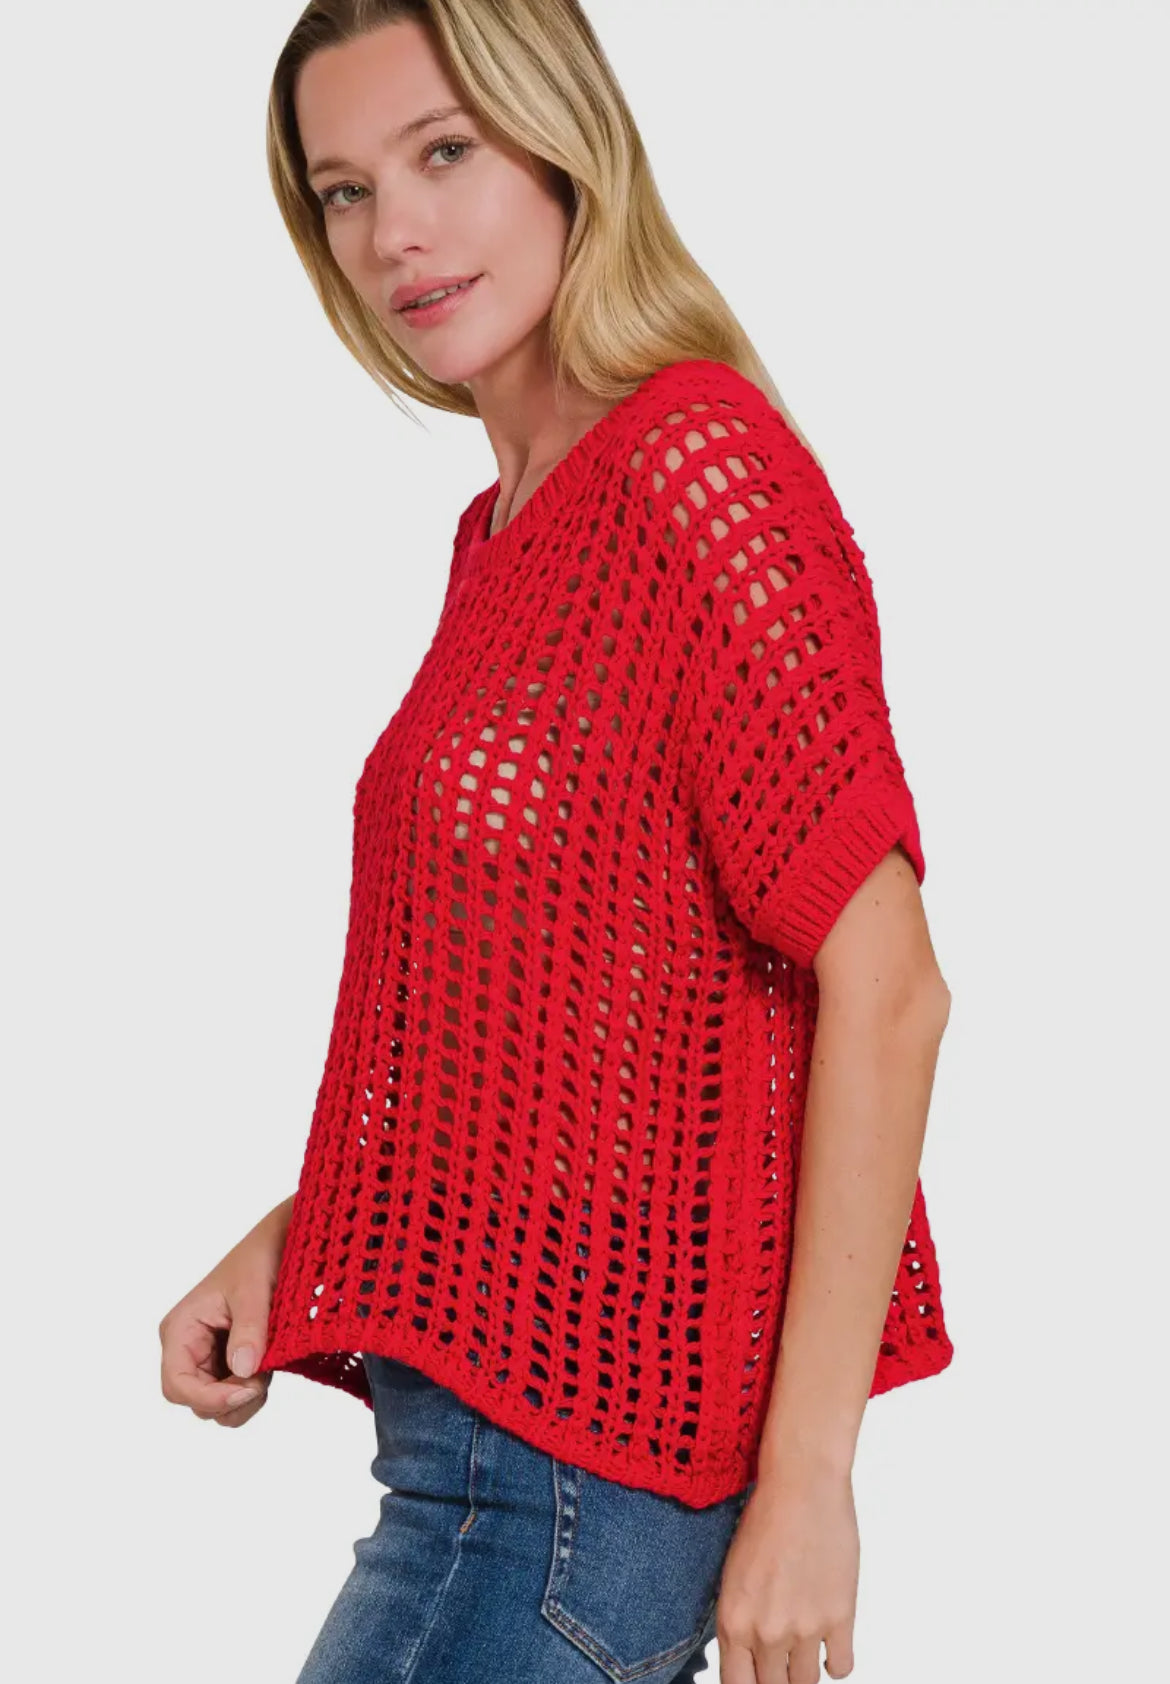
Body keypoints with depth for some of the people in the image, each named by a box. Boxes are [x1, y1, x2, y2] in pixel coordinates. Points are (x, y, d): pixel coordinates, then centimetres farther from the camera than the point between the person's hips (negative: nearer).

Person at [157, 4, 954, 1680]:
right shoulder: (506, 529, 13)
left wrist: (807, 1471, -21)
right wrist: (294, 1239, 7)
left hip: (569, 1460, -8)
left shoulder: (700, 467, -15)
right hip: (482, 1403, 9)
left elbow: (884, 984, -19)